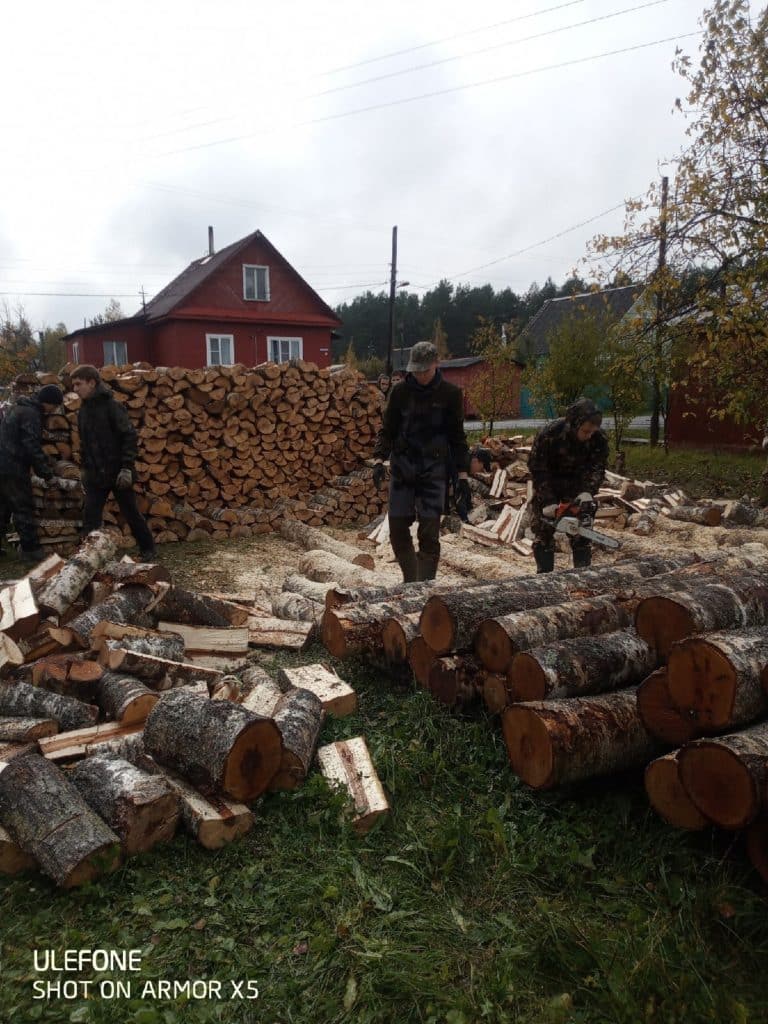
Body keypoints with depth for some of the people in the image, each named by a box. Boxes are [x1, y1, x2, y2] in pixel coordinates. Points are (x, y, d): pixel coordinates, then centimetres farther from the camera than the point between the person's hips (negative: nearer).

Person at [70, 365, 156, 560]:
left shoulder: (111, 406, -12)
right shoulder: (83, 410, 9)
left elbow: (129, 436, -16)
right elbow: (84, 442, 18)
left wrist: (127, 467, -20)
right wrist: (84, 467, 15)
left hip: (117, 472, -6)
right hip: (95, 474, 6)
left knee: (131, 513, 7)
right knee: (90, 516, 0)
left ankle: (148, 549, 23)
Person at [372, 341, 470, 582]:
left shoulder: (450, 394, 0)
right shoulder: (400, 391, 3)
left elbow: (457, 437, 4)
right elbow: (387, 430, 8)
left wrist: (462, 476, 0)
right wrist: (379, 460, -7)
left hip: (434, 469, -2)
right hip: (402, 468, 2)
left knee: (429, 534, -6)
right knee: (397, 529, 1)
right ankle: (411, 584, 20)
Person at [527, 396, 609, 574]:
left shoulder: (599, 439, -22)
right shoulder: (548, 434, -30)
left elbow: (597, 468, -16)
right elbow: (537, 468, -23)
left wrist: (587, 491, -34)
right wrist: (549, 502, -26)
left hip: (577, 485, 2)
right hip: (547, 486, -2)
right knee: (543, 532, 0)